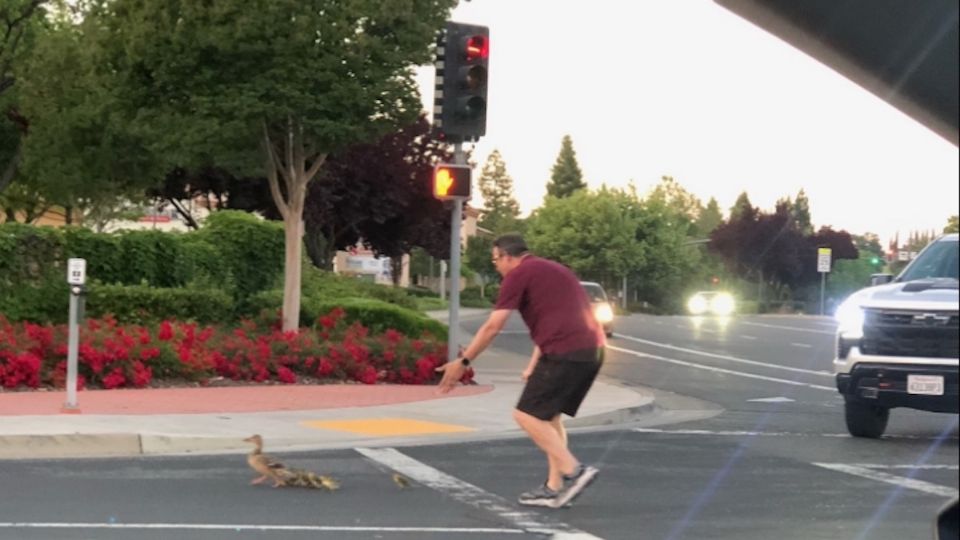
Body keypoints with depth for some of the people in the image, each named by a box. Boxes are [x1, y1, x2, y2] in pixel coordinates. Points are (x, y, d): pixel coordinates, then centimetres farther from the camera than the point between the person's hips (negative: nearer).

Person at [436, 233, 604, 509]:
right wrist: (533, 366, 31)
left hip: (566, 352, -9)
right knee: (548, 415, 17)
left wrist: (463, 362, 4)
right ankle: (555, 487, 14)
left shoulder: (519, 274, 0)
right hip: (592, 350, 9)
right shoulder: (552, 270, 27)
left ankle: (573, 471, -12)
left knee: (527, 414, -3)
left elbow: (492, 327, -3)